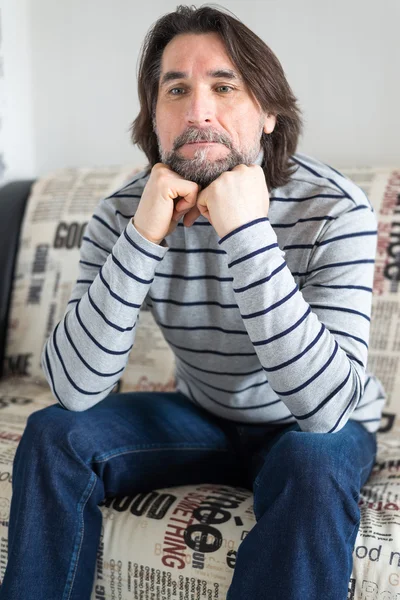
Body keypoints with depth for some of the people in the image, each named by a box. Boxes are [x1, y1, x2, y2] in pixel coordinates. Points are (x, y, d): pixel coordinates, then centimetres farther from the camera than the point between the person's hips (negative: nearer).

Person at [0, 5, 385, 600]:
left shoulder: (335, 209, -25)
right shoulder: (122, 213, -15)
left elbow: (325, 408, -35)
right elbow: (74, 389, -23)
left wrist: (248, 233, -40)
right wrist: (142, 238, -34)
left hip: (321, 430, -2)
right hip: (203, 417, 3)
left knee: (313, 462, -35)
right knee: (52, 434, -14)